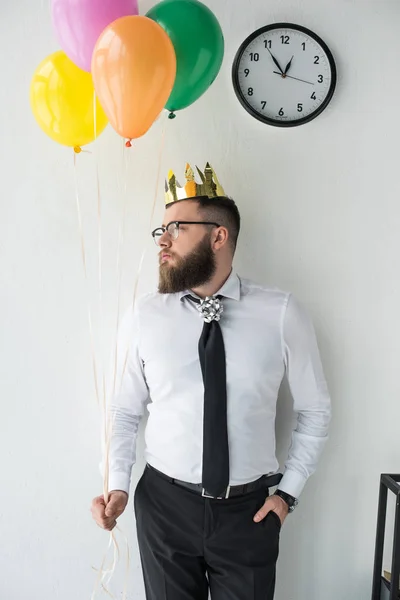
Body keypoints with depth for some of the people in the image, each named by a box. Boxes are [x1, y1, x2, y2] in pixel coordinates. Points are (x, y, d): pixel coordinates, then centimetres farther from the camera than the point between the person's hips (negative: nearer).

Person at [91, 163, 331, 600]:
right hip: (164, 505, 1)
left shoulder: (282, 314, -10)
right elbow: (126, 411, 3)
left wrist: (288, 491, -1)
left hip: (249, 511, 0)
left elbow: (315, 410, 1)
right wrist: (118, 486, -8)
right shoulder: (143, 317, -6)